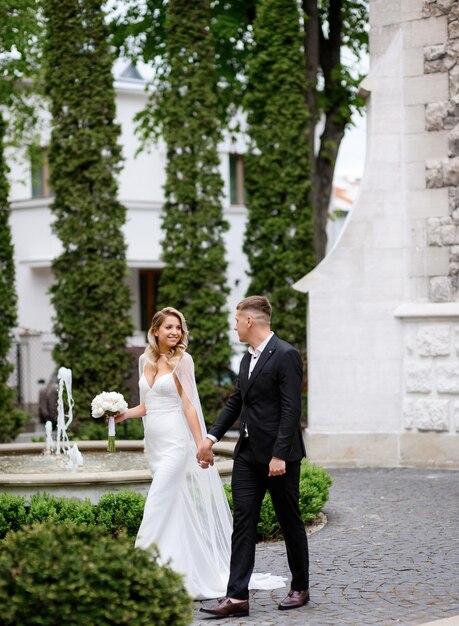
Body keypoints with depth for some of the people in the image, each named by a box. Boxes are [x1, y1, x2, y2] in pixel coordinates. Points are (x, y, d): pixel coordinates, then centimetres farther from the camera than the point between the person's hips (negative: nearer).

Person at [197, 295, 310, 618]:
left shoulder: (286, 355, -14)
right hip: (248, 453, 8)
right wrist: (211, 437, 12)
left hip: (279, 454, -8)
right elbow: (235, 403, 20)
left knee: (290, 521, 7)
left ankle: (301, 588, 22)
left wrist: (280, 455, -23)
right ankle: (237, 596, -3)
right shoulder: (248, 359, 13)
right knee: (243, 522, 0)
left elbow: (291, 409, -19)